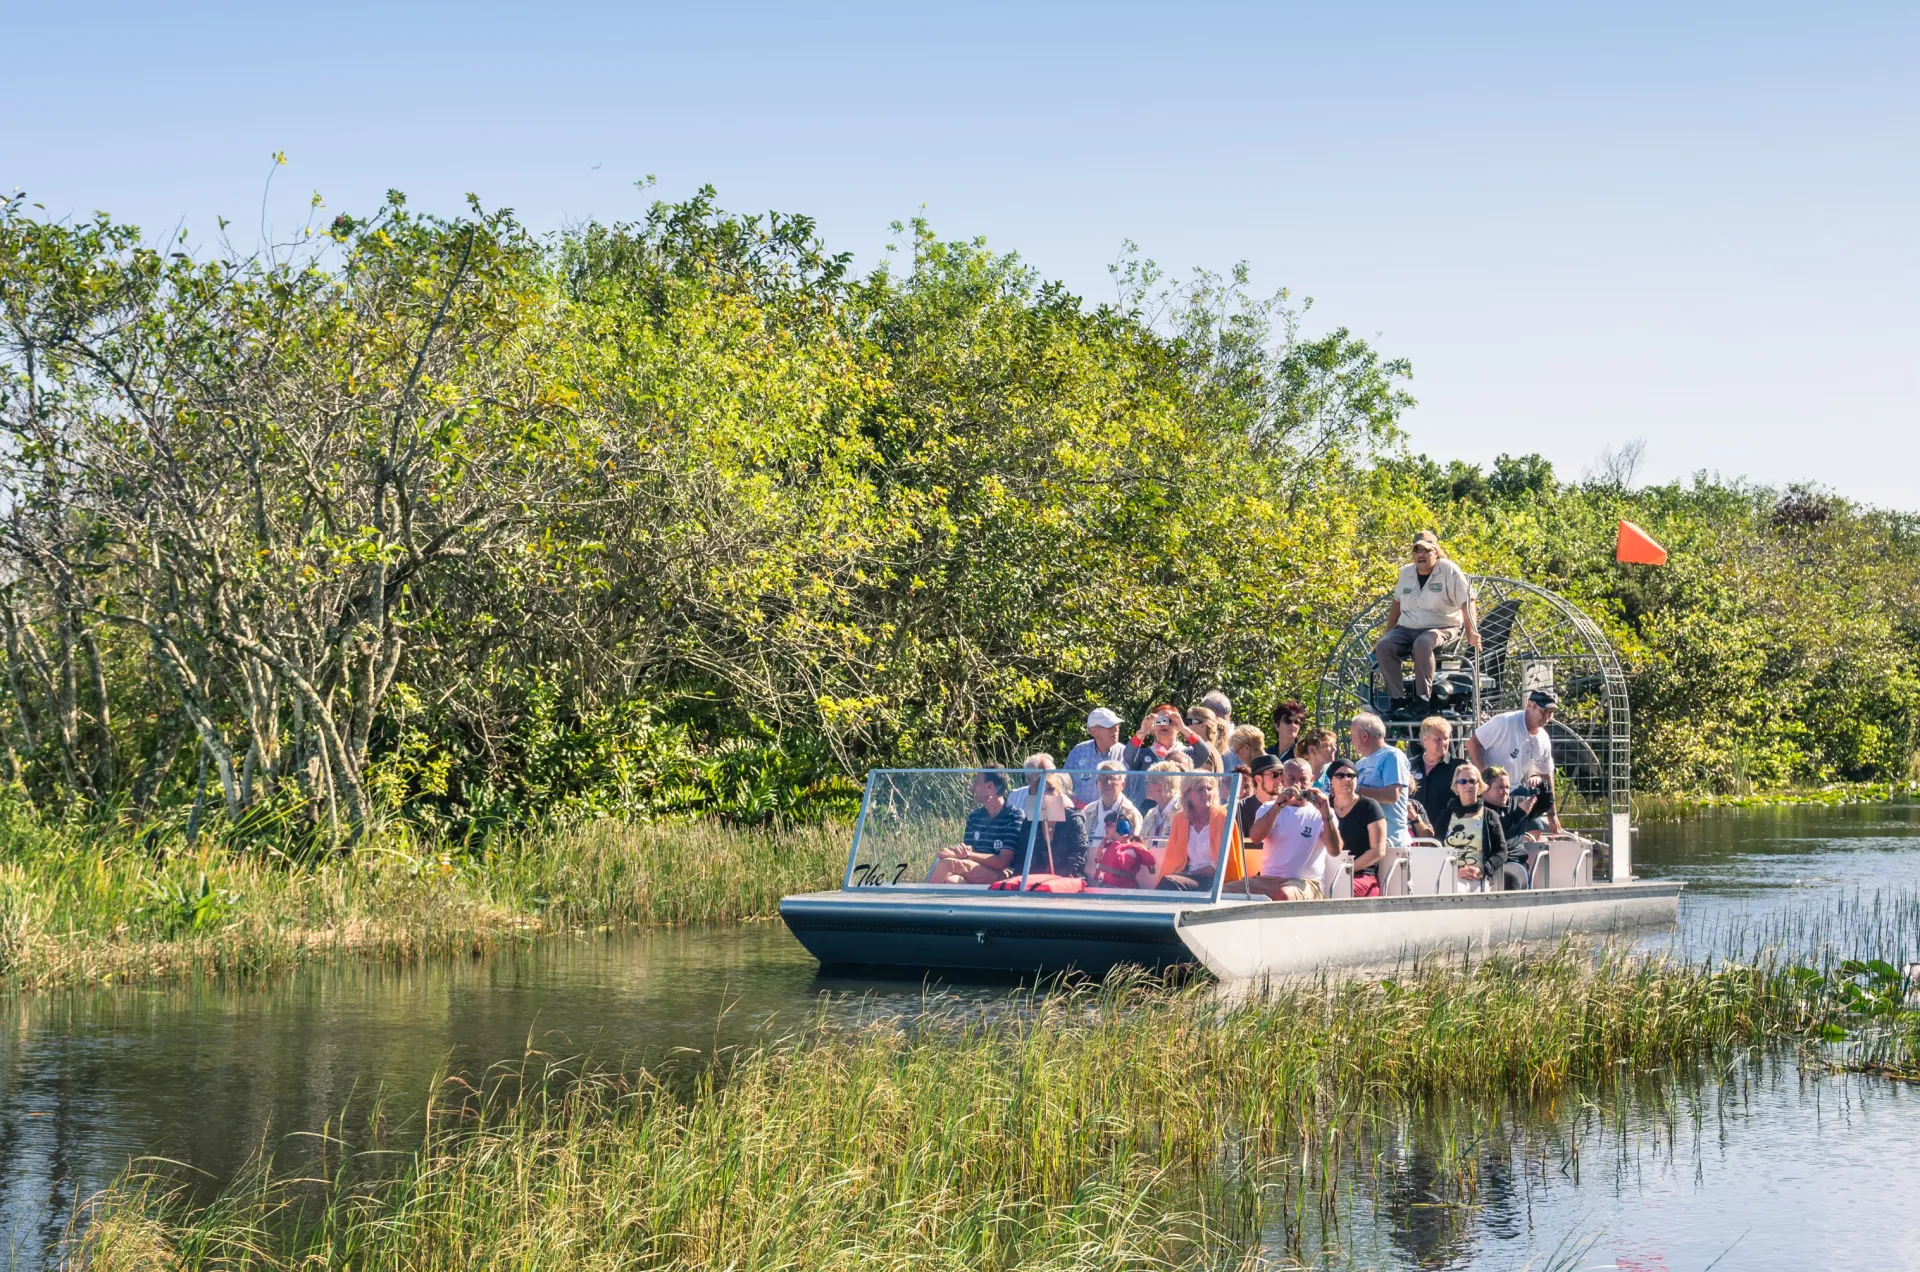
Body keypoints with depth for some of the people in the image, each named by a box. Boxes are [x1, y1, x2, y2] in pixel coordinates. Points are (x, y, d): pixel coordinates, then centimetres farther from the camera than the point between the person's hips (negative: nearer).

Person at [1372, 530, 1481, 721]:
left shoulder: (1449, 571, -6)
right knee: (1383, 646, -24)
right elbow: (1397, 602, 24)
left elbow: (1467, 602, -11)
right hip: (1406, 629, 5)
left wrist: (1471, 633, -22)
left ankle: (1422, 701, -34)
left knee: (1422, 644, -39)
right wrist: (1386, 632, 21)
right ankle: (1397, 700, -25)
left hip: (1441, 628, -5)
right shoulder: (1406, 573, 11)